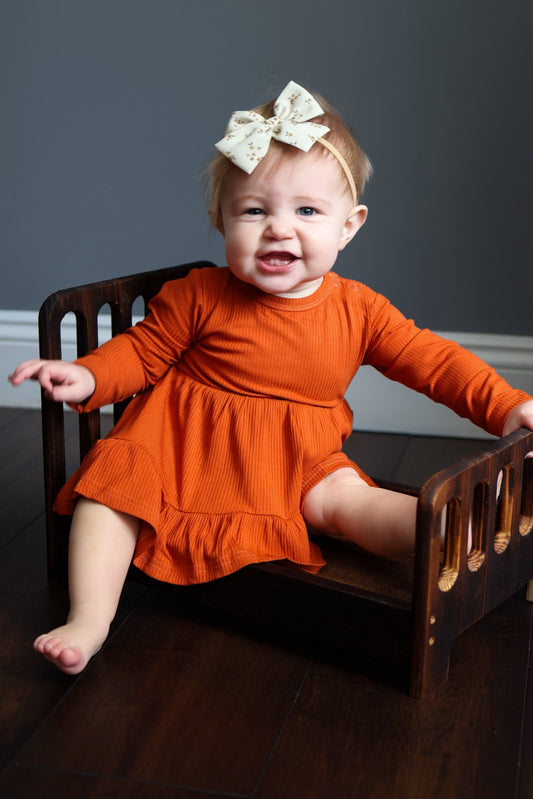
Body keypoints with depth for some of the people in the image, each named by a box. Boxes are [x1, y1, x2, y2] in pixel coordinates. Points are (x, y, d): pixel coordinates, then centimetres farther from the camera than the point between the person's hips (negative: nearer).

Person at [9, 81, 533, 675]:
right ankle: (89, 621, -19)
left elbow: (431, 360, -2)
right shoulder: (198, 296, -11)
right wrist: (87, 378, -20)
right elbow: (143, 349, -1)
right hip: (180, 447, -1)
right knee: (113, 479, -19)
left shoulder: (358, 310, -6)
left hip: (295, 464, 1)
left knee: (346, 498, -23)